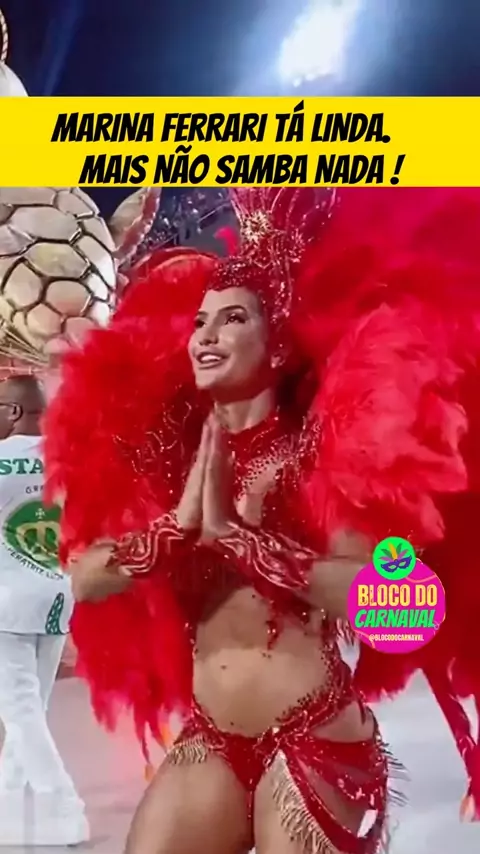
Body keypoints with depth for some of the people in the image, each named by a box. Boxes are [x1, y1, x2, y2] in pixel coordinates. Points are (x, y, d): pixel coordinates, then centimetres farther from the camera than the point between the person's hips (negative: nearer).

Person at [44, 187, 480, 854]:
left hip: (313, 742, -4)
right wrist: (181, 522, -15)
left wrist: (235, 532, -19)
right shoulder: (174, 452, 6)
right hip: (208, 744, 4)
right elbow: (86, 578, -2)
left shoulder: (320, 445, -7)